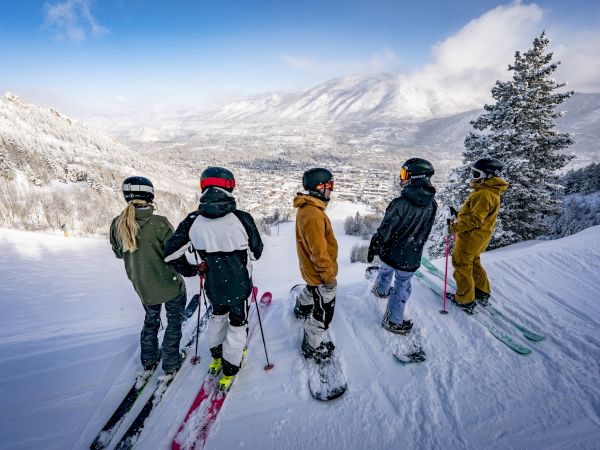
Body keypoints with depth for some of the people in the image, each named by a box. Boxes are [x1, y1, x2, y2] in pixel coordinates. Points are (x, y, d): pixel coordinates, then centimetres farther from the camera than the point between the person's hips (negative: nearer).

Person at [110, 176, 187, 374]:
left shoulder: (117, 224, -8)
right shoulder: (158, 223, -24)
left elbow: (118, 253, 7)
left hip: (142, 287, 5)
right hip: (169, 284, -5)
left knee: (151, 320, 28)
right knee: (174, 321, 16)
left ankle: (148, 360, 39)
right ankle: (170, 363, 25)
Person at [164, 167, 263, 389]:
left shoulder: (193, 220, -16)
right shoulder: (242, 218, -23)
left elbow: (171, 252, -7)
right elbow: (256, 251, -8)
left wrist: (188, 269, 11)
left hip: (213, 285, 3)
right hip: (239, 284, -3)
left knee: (217, 314, 30)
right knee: (237, 323, 19)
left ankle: (216, 354, 49)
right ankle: (229, 369, 33)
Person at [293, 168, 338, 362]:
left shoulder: (306, 207, -1)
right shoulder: (313, 216, -34)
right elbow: (319, 252, -29)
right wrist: (329, 276, -17)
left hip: (309, 267, 10)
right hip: (319, 272, -10)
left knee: (312, 289, 37)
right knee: (323, 311, 8)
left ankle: (301, 309, 65)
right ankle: (312, 348, 28)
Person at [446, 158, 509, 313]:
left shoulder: (484, 194, -25)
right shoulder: (489, 190, 9)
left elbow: (475, 220, -28)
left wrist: (455, 226, -22)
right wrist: (459, 218, 10)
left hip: (471, 236, -10)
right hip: (479, 236, 10)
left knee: (462, 265, 3)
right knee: (473, 262, 25)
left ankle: (465, 300, 14)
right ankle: (483, 291, 40)